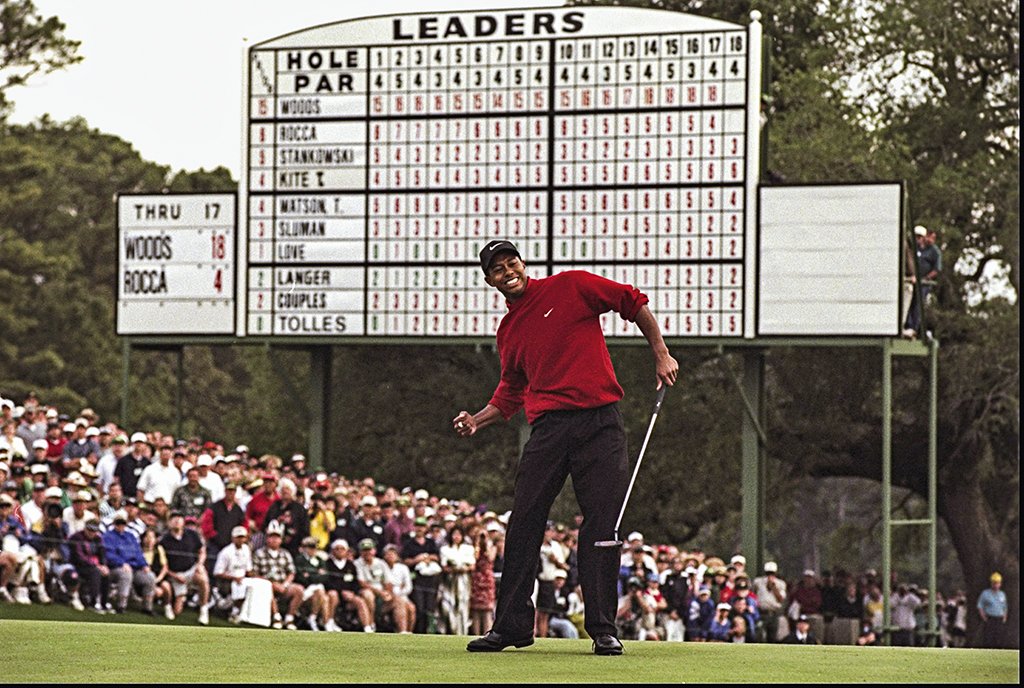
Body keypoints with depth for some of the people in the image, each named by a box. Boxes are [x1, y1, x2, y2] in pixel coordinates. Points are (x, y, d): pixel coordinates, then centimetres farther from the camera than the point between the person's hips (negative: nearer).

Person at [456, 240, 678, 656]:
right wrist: (478, 420, 8)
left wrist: (661, 355, 1)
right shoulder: (508, 332, 16)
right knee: (523, 524, -3)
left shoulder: (571, 287, 2)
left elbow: (633, 302, 6)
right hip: (548, 428, 4)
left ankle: (603, 629, -1)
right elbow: (511, 390, 24)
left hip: (599, 422, -4)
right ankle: (511, 626, 2)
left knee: (602, 524, -6)